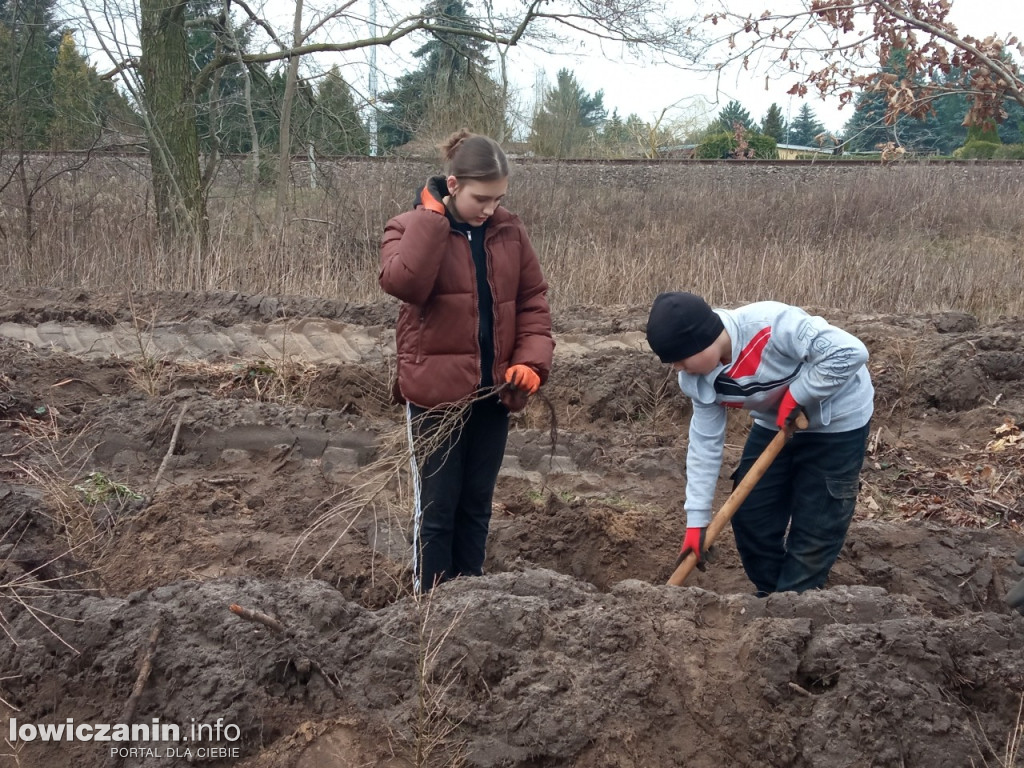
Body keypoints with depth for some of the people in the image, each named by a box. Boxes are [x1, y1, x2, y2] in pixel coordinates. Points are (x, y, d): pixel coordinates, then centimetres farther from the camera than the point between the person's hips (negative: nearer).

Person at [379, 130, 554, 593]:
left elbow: (533, 300, 8)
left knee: (477, 505, 15)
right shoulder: (410, 229, -7)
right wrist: (433, 217, -22)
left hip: (492, 393, 5)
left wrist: (532, 359, -7)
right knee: (437, 507, 3)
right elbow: (402, 283, -27)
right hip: (435, 391, -4)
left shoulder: (509, 232, 5)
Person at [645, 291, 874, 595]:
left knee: (814, 528, -4)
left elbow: (850, 352, -37)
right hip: (775, 422, 7)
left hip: (836, 419, -6)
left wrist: (795, 395, -30)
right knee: (750, 516, 6)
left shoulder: (771, 325, -38)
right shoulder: (698, 378, -15)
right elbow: (705, 443, -9)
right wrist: (696, 520, -11)